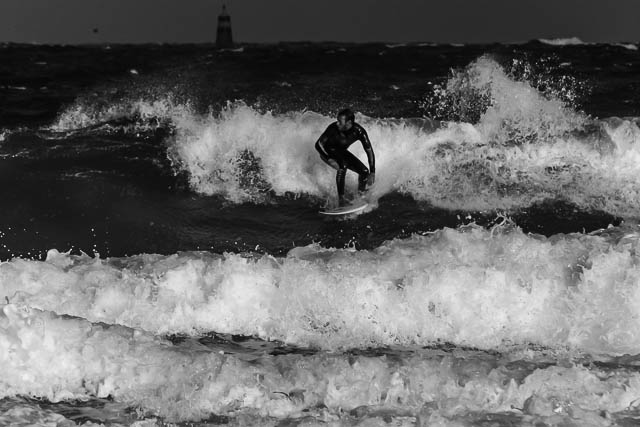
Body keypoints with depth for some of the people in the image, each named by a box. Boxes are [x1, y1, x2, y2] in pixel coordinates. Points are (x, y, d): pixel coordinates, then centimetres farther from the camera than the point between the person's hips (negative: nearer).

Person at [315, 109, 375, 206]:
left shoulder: (359, 131, -27)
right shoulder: (333, 128, -33)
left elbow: (369, 151, -20)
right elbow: (318, 144, -24)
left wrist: (372, 173, -25)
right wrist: (329, 160, -35)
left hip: (341, 152, 4)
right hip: (327, 152, -4)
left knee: (364, 171, -8)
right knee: (343, 165, -34)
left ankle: (360, 196, 17)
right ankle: (341, 199, -32)